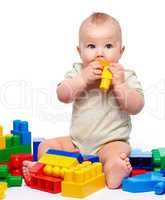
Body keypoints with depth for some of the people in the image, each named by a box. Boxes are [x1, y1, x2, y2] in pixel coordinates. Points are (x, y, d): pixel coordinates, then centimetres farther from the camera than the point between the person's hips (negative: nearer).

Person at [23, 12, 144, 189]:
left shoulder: (127, 76, -4)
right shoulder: (77, 72, 3)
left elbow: (136, 107, -13)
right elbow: (62, 96, -11)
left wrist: (120, 85, -24)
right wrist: (83, 78, -23)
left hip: (111, 142, -3)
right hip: (77, 142, 4)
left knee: (119, 153, -35)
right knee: (45, 146, -8)